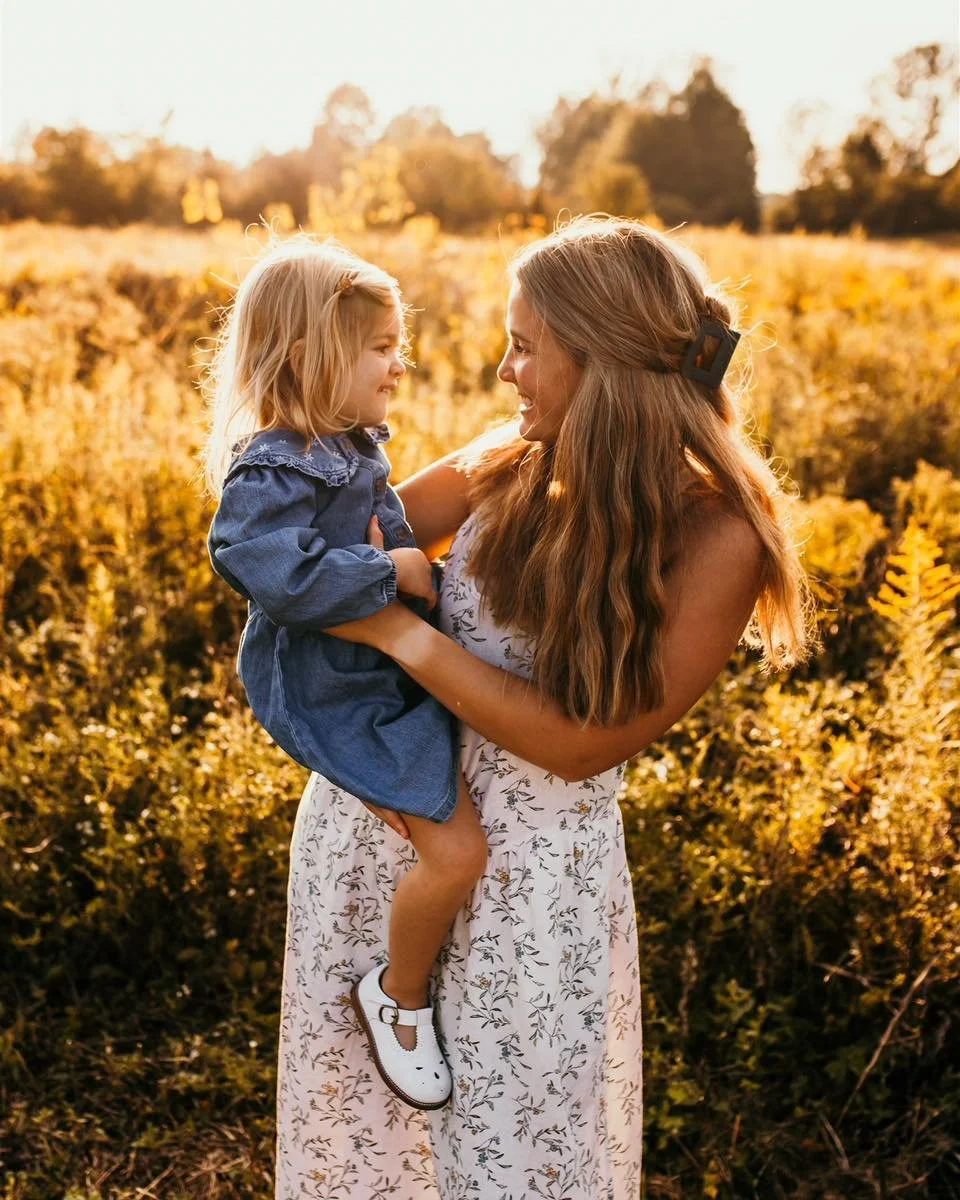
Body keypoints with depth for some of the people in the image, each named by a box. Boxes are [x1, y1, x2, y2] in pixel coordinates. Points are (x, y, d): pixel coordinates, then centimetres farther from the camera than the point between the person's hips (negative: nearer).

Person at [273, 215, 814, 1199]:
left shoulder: (718, 537, -18)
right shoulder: (512, 465, -6)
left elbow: (582, 744, -19)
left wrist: (398, 633, -20)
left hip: (532, 863, -4)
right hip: (380, 809, 4)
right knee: (349, 1102, 20)